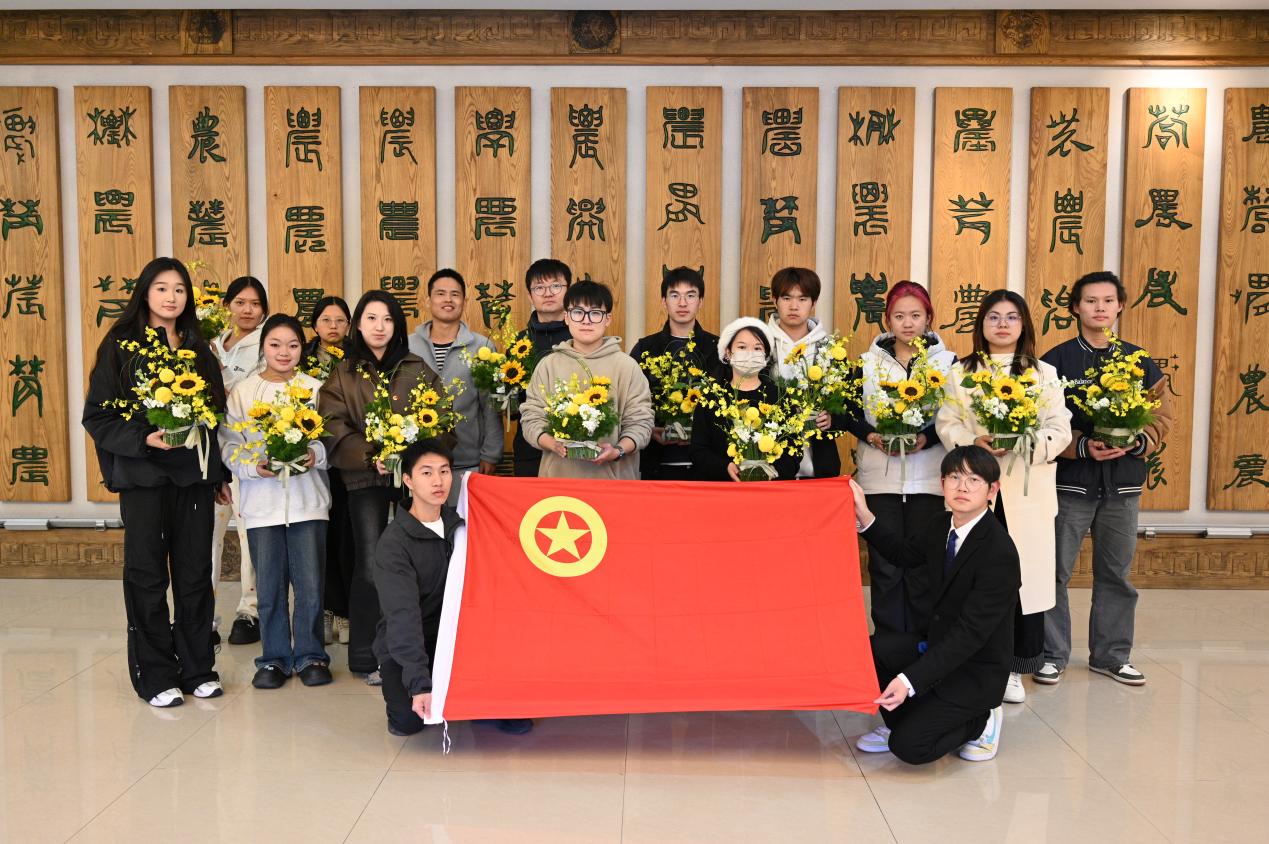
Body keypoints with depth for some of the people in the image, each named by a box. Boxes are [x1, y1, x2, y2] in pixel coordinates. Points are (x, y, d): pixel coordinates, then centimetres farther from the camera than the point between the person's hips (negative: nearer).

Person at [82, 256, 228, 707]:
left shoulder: (199, 349, 11)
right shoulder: (120, 347, 0)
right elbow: (97, 416, -3)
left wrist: (221, 474, 11)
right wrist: (143, 438, -19)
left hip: (195, 475, 3)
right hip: (143, 475, -3)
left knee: (195, 573, 7)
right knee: (147, 575, 3)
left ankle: (198, 668, 19)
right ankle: (156, 675, 13)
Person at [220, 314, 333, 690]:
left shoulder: (316, 388, 4)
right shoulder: (243, 391, 5)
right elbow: (229, 445, 2)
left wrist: (316, 454, -17)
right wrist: (254, 466, -15)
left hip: (307, 500, 0)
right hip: (261, 502, 1)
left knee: (310, 584, 1)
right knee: (269, 586, 6)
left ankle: (310, 655, 17)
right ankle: (274, 659, 20)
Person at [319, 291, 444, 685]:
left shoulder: (418, 369, 12)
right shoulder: (343, 375, 8)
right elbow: (334, 427, -2)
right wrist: (370, 456, -16)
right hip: (366, 477, -1)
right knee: (370, 567, -4)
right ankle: (368, 657, 7)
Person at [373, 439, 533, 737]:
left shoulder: (458, 523, 1)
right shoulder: (393, 544, -18)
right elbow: (403, 616, -27)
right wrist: (420, 683, -35)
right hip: (404, 645, -4)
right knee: (408, 721, -22)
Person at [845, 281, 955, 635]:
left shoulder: (948, 363, 6)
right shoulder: (868, 362, 8)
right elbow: (849, 412, 8)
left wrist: (926, 438, -15)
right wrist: (872, 437, -10)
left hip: (929, 480, 0)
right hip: (879, 479, 1)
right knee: (885, 566, 1)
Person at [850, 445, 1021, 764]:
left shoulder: (1000, 553, -26)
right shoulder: (941, 526, -2)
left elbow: (970, 633, -28)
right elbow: (904, 553, 20)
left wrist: (910, 680, -33)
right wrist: (865, 517, 4)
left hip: (975, 669, -7)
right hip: (937, 642, 7)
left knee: (909, 746, -18)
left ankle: (979, 722, 9)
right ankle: (897, 722, 9)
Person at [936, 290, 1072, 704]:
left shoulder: (1044, 373, 10)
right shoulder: (960, 373, 11)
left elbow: (1060, 429, 2)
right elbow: (947, 424, 4)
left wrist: (1025, 442, -16)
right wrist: (975, 442, -15)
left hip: (1027, 492, 0)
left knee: (1024, 576, -1)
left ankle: (1013, 668, 10)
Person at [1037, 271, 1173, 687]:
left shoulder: (1138, 360, 7)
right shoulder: (1056, 360, -3)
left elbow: (1162, 414, 7)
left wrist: (1139, 441, -13)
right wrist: (1083, 447, -20)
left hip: (1123, 483, 3)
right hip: (1070, 481, -3)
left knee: (1116, 573, 12)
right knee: (1056, 571, 1)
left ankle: (1111, 654, 26)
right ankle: (1052, 655, 14)